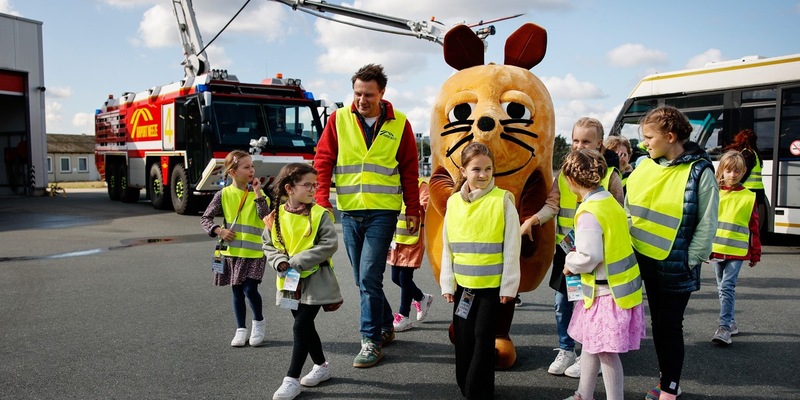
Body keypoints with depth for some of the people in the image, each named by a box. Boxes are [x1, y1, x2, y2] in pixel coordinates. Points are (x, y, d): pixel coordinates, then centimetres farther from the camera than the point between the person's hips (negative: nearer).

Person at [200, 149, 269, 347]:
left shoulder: (257, 193, -2)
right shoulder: (223, 194, -1)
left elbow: (266, 216, -16)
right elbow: (205, 218, 4)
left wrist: (257, 193, -18)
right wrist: (219, 230, -11)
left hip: (254, 252, -2)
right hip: (232, 251, 2)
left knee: (250, 290, -9)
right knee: (237, 292, 11)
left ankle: (259, 322, 18)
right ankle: (241, 329, 24)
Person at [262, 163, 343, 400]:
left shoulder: (320, 214, -11)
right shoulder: (277, 215, 0)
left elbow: (330, 244, -17)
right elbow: (268, 245, 7)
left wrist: (297, 261, -20)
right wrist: (280, 262, -13)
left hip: (315, 280, -5)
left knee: (301, 327, -7)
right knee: (305, 325, 15)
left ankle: (292, 379, 2)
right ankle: (321, 366, 34)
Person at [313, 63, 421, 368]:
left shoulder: (399, 123, 1)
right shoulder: (339, 119, 2)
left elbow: (409, 170, 5)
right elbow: (323, 160, 0)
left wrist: (413, 211, 4)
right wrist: (322, 202, -11)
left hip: (382, 211, -3)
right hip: (349, 211, 3)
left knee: (369, 277, -8)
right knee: (363, 279, 13)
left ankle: (372, 341, 4)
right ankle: (385, 326, 32)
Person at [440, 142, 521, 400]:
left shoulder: (503, 200, -7)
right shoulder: (453, 202, 3)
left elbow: (512, 247, -6)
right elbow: (447, 247, 8)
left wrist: (508, 286, -8)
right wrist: (448, 283, 5)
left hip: (492, 284, -3)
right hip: (462, 284, 4)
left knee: (483, 337, 2)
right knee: (463, 337, 11)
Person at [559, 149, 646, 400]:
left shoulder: (589, 213, -22)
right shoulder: (611, 202, 7)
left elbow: (589, 257, -27)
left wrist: (570, 263, -8)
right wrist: (578, 252, 16)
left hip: (607, 292, -10)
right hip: (619, 284, 10)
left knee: (606, 351, 3)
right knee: (590, 343, 20)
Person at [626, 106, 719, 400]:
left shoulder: (699, 171, -13)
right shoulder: (644, 168, 2)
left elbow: (707, 224, -11)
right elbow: (628, 211, 11)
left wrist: (690, 261, -11)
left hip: (675, 266, -5)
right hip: (644, 260, 6)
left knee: (670, 326, 5)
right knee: (657, 322, 16)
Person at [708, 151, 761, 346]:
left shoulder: (749, 198, 0)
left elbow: (754, 228, 5)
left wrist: (755, 253, 8)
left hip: (737, 251, -3)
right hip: (715, 249, 3)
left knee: (727, 287, -12)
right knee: (723, 288, 13)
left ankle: (724, 327, -10)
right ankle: (731, 323, 26)